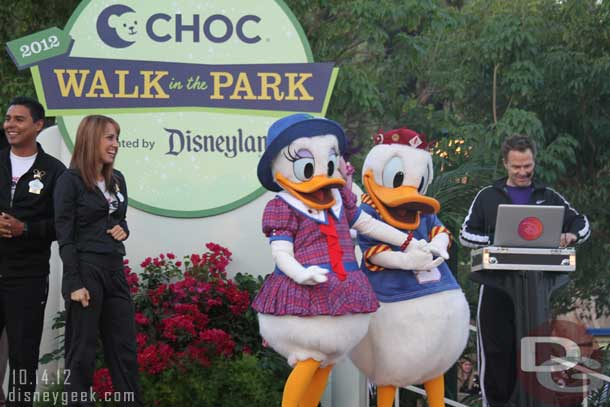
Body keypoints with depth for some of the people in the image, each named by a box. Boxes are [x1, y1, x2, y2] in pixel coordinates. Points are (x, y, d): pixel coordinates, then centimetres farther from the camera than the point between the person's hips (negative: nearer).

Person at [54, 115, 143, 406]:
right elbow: (65, 236, -11)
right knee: (82, 352, 0)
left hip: (115, 271, 7)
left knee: (125, 348, 7)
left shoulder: (117, 180, 12)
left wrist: (123, 230, -2)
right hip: (85, 270, -7)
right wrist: (74, 284, -17)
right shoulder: (70, 181, -8)